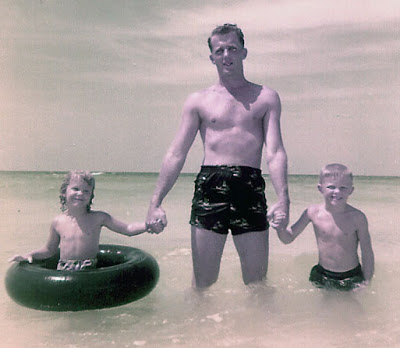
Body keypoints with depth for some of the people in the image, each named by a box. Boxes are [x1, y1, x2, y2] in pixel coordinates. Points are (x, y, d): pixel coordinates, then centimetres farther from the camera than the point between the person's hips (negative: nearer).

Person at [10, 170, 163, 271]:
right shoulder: (58, 222, 6)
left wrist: (148, 226, -18)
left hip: (89, 272, -2)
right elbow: (49, 250, 21)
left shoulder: (98, 218, 0)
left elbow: (127, 229, -2)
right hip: (63, 272, 2)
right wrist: (30, 255, 6)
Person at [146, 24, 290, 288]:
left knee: (257, 282, 9)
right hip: (209, 186, 0)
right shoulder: (199, 101, 11)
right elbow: (176, 155, 6)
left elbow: (275, 152, 0)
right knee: (203, 282, 6)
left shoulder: (266, 98, 11)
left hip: (251, 187, 0)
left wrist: (283, 199, -15)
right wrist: (156, 203, -2)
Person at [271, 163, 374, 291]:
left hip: (352, 277, -1)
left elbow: (367, 253, -5)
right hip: (322, 275, 1)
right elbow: (288, 238, -2)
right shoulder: (313, 212, -11)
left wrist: (366, 282, -3)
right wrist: (280, 228, -24)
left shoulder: (357, 217, -15)